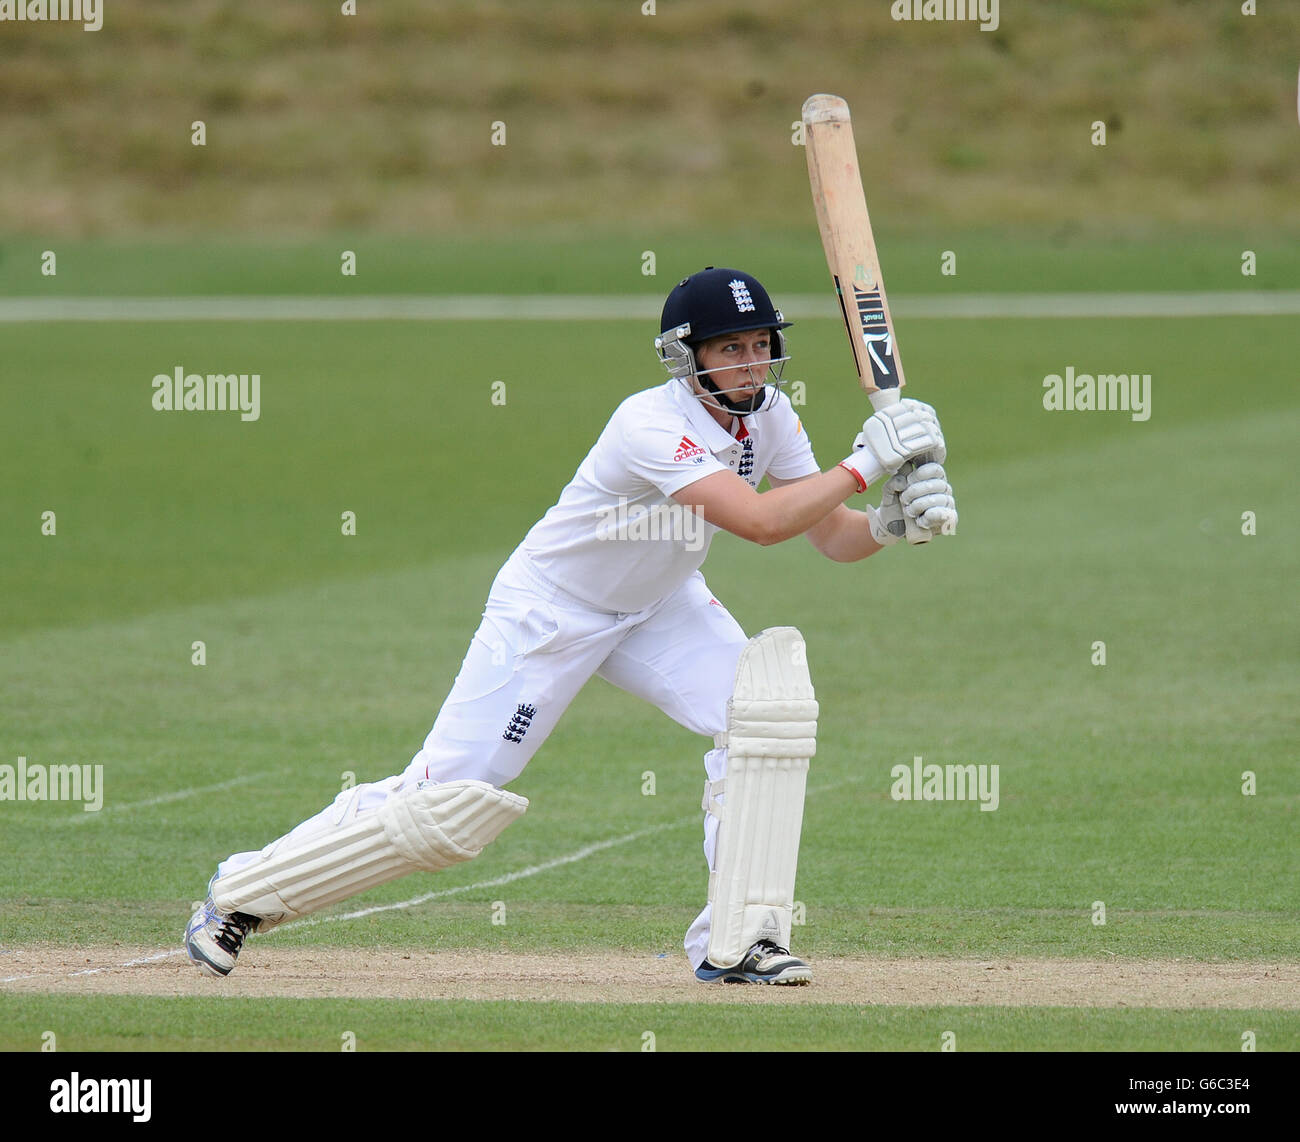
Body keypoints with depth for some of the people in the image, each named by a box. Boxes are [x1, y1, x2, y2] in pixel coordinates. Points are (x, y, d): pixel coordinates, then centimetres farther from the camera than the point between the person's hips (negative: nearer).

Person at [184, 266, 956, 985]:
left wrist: (892, 522, -26)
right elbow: (762, 522, -43)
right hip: (550, 610, -7)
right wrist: (867, 464, -39)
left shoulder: (768, 415, -9)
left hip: (659, 603, 7)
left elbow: (831, 536, -6)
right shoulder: (653, 425, -32)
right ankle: (243, 895, 8)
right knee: (448, 804, -9)